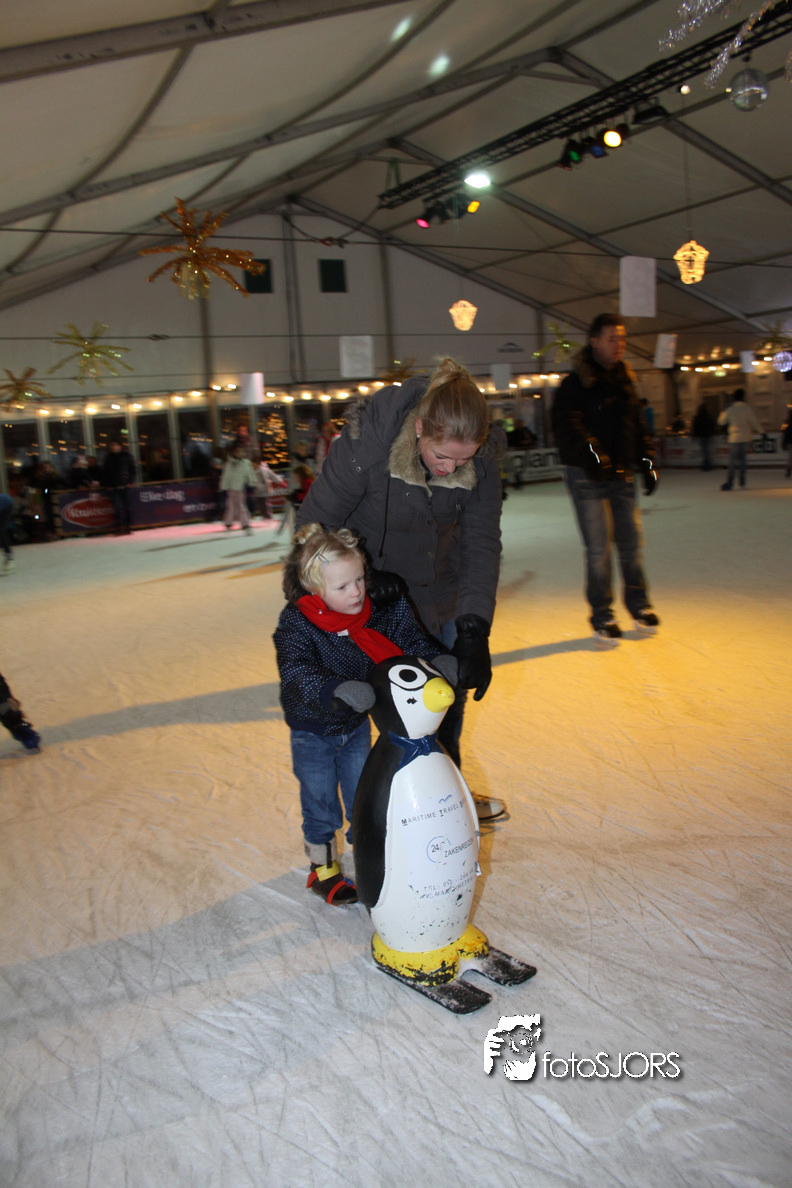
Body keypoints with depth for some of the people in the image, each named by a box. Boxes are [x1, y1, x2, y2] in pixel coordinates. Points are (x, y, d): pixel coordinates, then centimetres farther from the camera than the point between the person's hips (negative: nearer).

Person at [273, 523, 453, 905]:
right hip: (312, 731, -3)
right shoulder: (296, 624, -28)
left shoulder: (382, 611, -16)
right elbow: (297, 672, -40)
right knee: (320, 804, 12)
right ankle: (323, 868, 34)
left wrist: (436, 660, -32)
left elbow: (411, 641, -12)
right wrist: (336, 690, -56)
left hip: (356, 725, 3)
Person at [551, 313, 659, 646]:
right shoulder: (576, 383, -7)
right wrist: (595, 458, -29)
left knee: (631, 543, 9)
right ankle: (602, 616, 9)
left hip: (622, 474, 6)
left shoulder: (625, 380, 14)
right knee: (599, 548, -4)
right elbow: (567, 425, -19)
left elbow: (638, 425, 20)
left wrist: (647, 463, 14)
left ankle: (638, 603, 26)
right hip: (587, 477, -6)